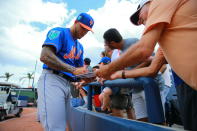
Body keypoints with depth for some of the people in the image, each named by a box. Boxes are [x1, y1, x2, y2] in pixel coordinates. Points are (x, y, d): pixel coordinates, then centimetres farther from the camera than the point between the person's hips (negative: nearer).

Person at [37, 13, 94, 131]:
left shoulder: (80, 47, 22)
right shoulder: (59, 32, -1)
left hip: (68, 85, 8)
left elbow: (80, 69, 21)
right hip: (52, 80, -8)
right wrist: (73, 70, -22)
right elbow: (45, 56, -17)